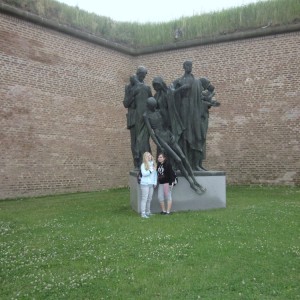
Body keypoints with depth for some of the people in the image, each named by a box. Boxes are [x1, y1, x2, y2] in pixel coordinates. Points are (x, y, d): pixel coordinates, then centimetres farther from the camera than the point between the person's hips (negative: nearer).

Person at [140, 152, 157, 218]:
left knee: (149, 199, 11)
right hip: (145, 184, -5)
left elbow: (155, 174, 15)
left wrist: (155, 182, 11)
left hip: (151, 184, 5)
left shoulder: (153, 164, 11)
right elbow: (144, 173, -15)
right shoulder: (143, 165, -5)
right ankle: (143, 213, -2)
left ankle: (148, 212, 22)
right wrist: (151, 170, -18)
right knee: (144, 199, -5)